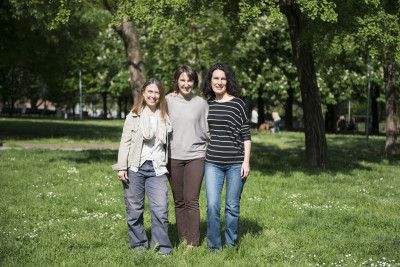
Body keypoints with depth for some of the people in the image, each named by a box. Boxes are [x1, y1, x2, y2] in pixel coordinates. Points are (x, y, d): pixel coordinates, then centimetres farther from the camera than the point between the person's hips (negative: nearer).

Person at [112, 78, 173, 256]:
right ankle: (138, 245, 19)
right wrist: (121, 167, -4)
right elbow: (125, 142, 3)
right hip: (135, 168, -1)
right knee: (134, 209, 5)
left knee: (160, 209, -9)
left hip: (157, 169, 1)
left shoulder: (165, 117, 12)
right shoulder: (133, 116, 6)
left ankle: (162, 247, 2)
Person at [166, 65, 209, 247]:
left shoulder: (202, 103, 5)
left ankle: (193, 242, -1)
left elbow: (207, 131, 11)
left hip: (196, 156, -1)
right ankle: (182, 239, 18)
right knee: (179, 201, 8)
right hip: (173, 157, 1)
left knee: (191, 200, -7)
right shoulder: (168, 101, 5)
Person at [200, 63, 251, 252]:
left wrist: (246, 161, -6)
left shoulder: (237, 103, 0)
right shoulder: (206, 105, 9)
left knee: (232, 206, 6)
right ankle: (214, 245, 8)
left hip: (235, 163, -2)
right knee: (212, 205, -6)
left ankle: (231, 242, 23)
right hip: (212, 163, 2)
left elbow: (246, 135, 1)